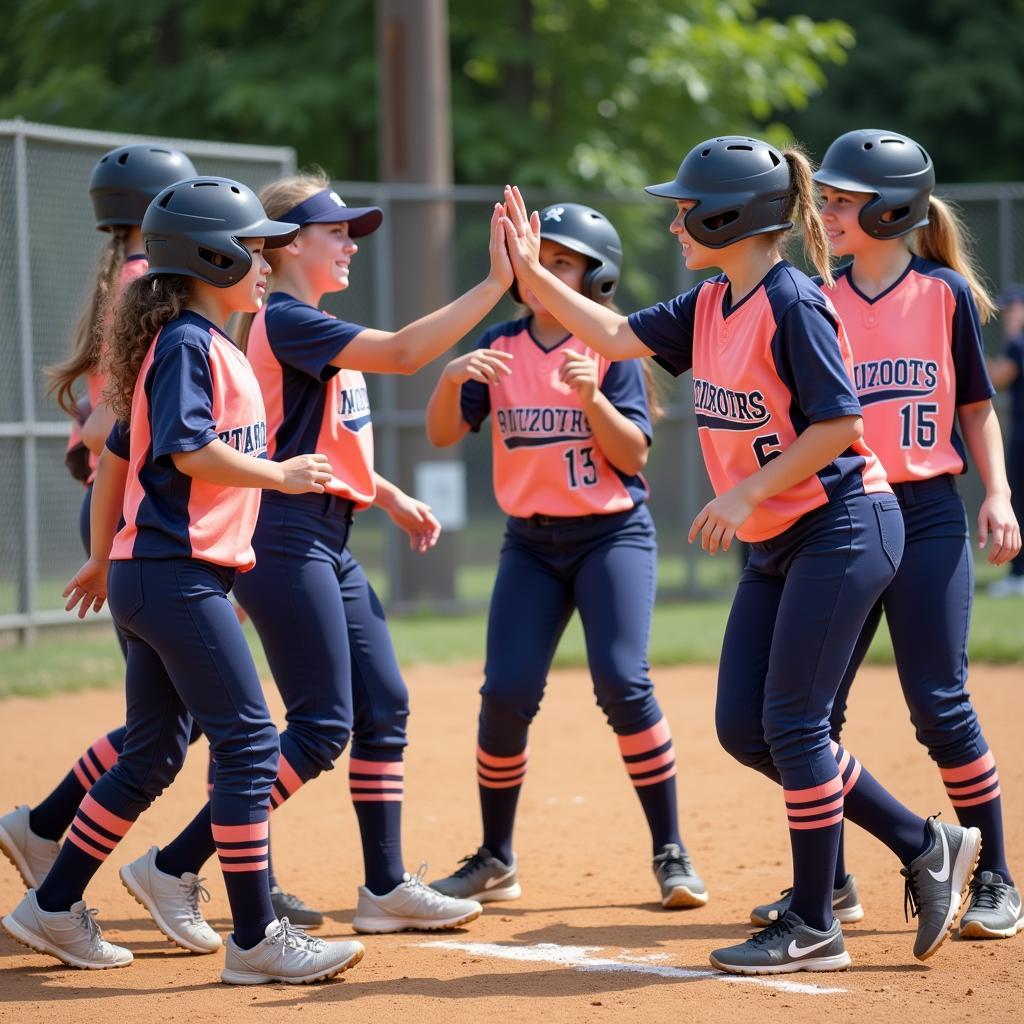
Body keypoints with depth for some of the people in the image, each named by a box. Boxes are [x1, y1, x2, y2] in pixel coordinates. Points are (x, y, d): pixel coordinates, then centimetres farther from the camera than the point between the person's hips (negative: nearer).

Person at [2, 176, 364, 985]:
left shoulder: (209, 345, 18)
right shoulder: (187, 344, -11)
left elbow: (118, 453, 22)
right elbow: (188, 449, -23)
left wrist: (104, 560, 27)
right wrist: (279, 474, -15)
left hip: (147, 574, 10)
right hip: (178, 575, -10)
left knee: (153, 756, 15)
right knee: (249, 743, -9)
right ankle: (256, 940, -8)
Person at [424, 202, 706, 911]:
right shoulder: (499, 348, 4)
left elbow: (633, 456, -10)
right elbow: (443, 434, -4)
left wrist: (591, 396, -26)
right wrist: (451, 379, -23)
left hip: (613, 534, -3)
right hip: (531, 542, 3)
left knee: (622, 680, -18)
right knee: (507, 693, -7)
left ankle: (671, 853, -6)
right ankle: (496, 860, 9)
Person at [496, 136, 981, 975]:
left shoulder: (792, 304, -18)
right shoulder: (709, 306, 8)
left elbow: (839, 422, -20)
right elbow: (620, 337, 15)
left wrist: (749, 493, -19)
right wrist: (533, 276, 8)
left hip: (841, 529, -9)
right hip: (775, 544, 9)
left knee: (791, 724, -7)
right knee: (743, 728, 7)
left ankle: (813, 927, 4)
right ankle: (924, 846, 16)